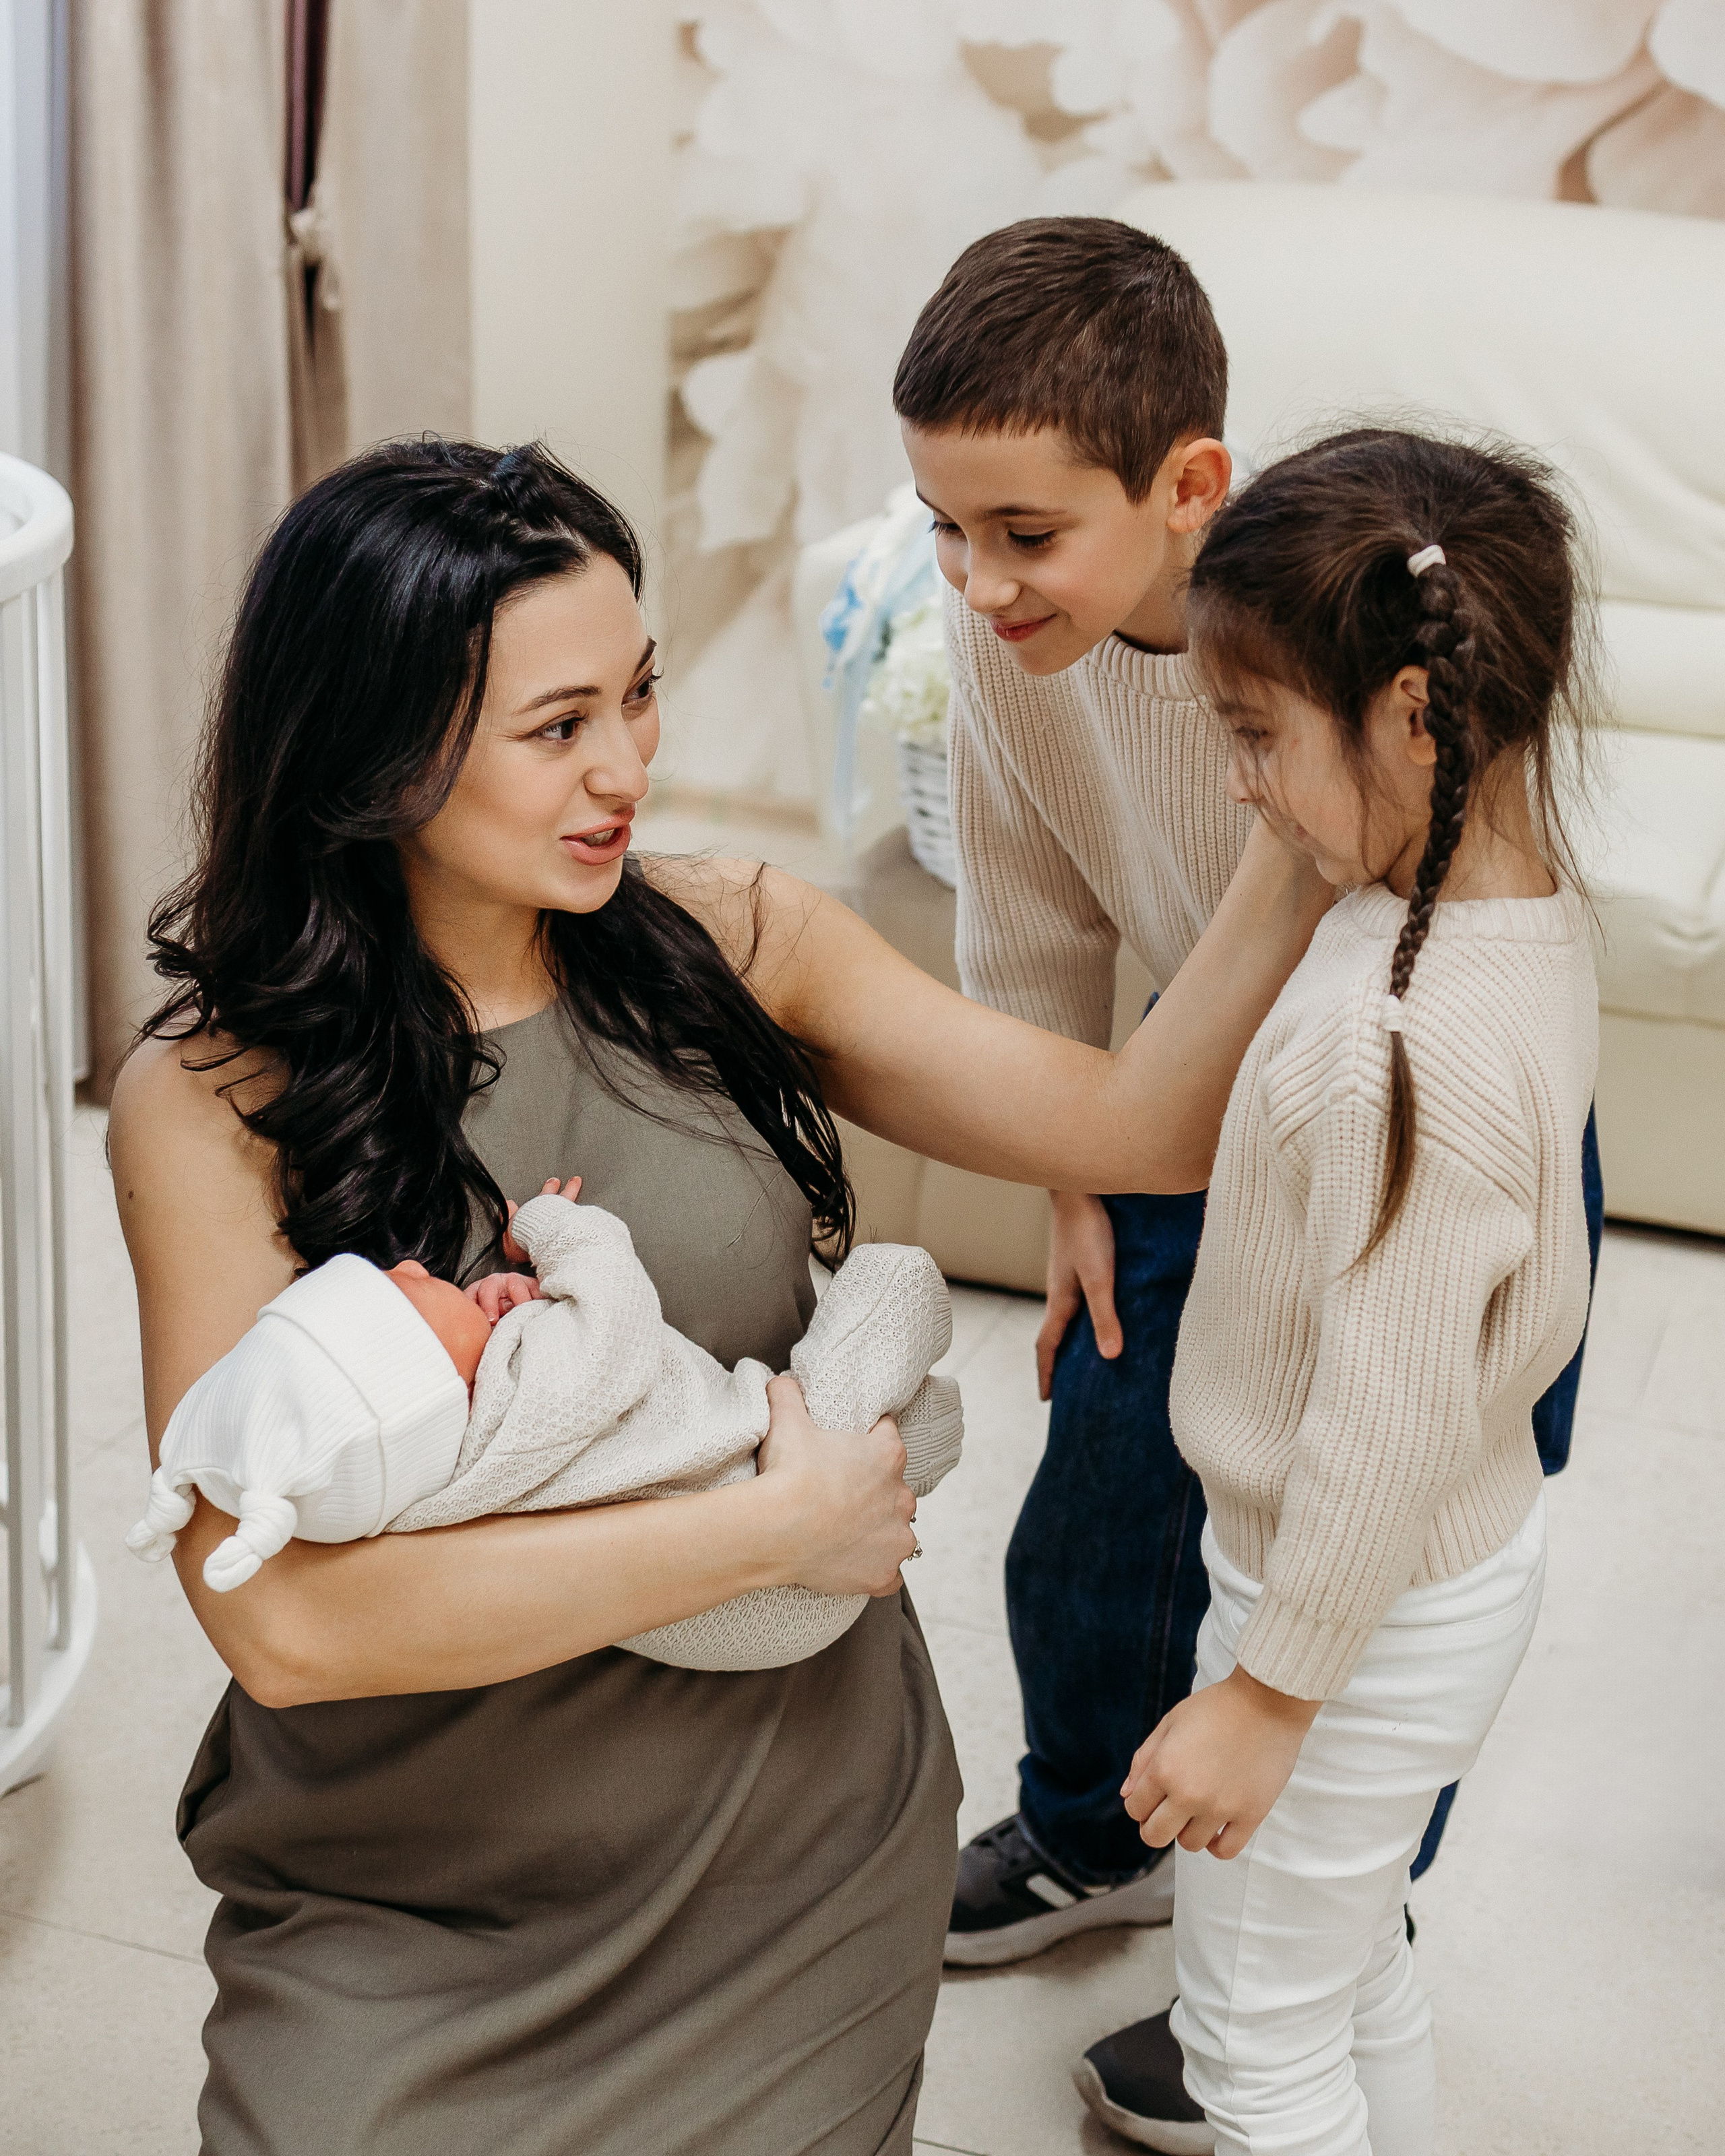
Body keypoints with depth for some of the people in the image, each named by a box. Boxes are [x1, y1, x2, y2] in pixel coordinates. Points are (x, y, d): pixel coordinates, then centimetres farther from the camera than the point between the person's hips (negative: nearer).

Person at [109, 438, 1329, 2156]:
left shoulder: (731, 949, -4)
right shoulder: (212, 1099, -15)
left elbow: (1135, 1130, -5)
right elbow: (279, 1610, -24)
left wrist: (1304, 842, -19)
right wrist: (772, 1525, -21)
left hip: (793, 1849, 3)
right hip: (406, 1917, -2)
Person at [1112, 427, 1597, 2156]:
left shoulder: (1411, 1047, -35)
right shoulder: (1525, 897, -5)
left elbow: (1386, 1424, -29)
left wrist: (1264, 1697, -18)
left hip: (1375, 1607, -9)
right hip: (1467, 1547, 9)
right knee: (1357, 1972, 28)